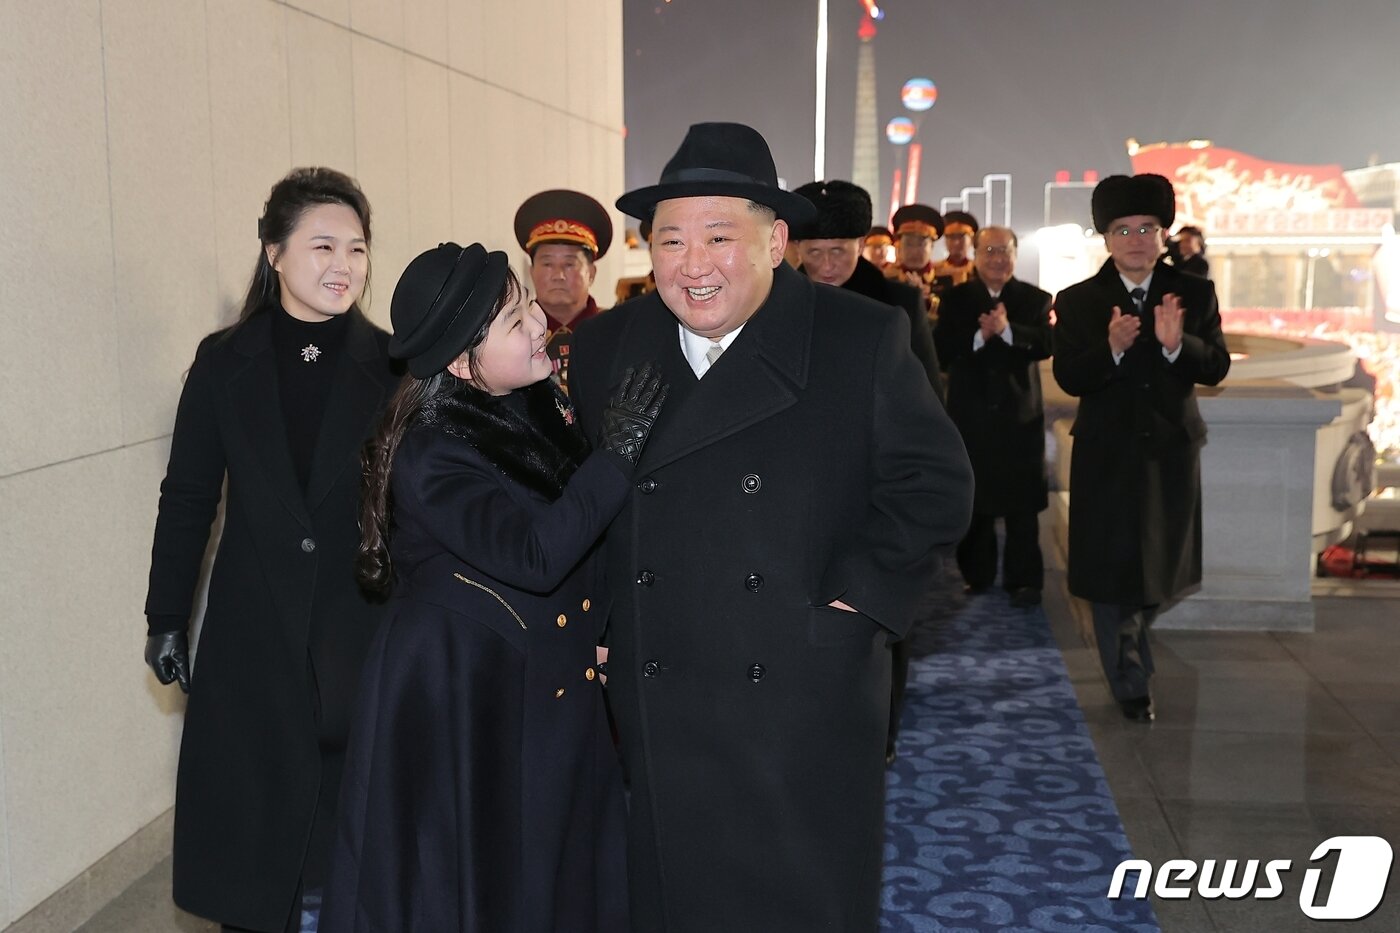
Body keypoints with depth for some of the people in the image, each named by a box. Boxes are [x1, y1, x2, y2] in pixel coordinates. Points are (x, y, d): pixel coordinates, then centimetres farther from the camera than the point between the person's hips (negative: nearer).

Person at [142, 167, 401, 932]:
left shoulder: (391, 367, -3)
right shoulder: (225, 361, 0)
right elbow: (187, 497, 5)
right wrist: (166, 619, 6)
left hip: (363, 630, -1)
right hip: (254, 633, 1)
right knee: (254, 819, 10)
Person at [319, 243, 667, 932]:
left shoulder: (544, 403, 0)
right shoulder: (429, 456, -21)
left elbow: (587, 517, 10)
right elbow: (533, 554, -31)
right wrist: (618, 451, -28)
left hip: (559, 687, 7)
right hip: (462, 702, -7)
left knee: (562, 874, 18)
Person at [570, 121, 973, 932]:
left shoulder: (863, 339, -5)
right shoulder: (607, 348, 6)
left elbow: (934, 483, -5)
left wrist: (854, 600, -11)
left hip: (806, 705, -2)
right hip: (657, 712, 3)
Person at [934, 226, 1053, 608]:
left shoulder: (1035, 299, 2)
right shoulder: (955, 298, 4)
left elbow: (1046, 345, -13)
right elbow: (941, 350, -7)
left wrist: (1008, 330, -28)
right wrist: (979, 335, -22)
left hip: (1020, 413, -1)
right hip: (970, 413, 1)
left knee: (1022, 502, 1)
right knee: (972, 498, 10)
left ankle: (1023, 579, 7)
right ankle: (976, 573, 23)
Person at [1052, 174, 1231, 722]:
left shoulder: (1195, 294, 0)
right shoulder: (1078, 301, -4)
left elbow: (1216, 368, -8)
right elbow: (1068, 379, -12)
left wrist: (1176, 344, -28)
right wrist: (1112, 349, -30)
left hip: (1170, 451, 2)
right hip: (1107, 455, -2)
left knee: (1160, 565, 16)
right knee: (1112, 572, 1)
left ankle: (1130, 640, 45)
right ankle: (1131, 685, 14)